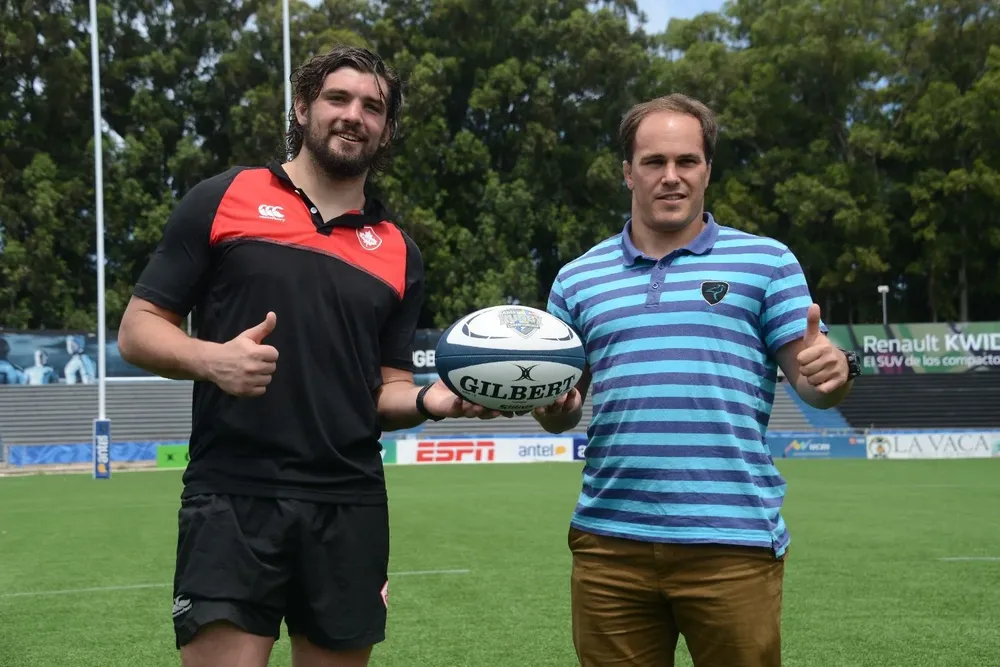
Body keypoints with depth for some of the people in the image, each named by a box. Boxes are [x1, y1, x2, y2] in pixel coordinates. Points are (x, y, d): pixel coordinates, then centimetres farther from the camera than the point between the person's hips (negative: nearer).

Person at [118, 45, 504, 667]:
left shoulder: (398, 251, 15)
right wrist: (211, 358, -15)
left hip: (351, 507, 4)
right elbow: (138, 329, 5)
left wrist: (431, 400, -4)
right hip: (232, 498, -3)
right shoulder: (222, 200, 5)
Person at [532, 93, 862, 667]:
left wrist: (833, 370, -18)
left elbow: (816, 385, 4)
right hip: (609, 541, 2)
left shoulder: (767, 261, 6)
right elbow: (561, 407, 16)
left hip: (734, 542, -2)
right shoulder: (577, 279, 12)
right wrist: (554, 408, -7)